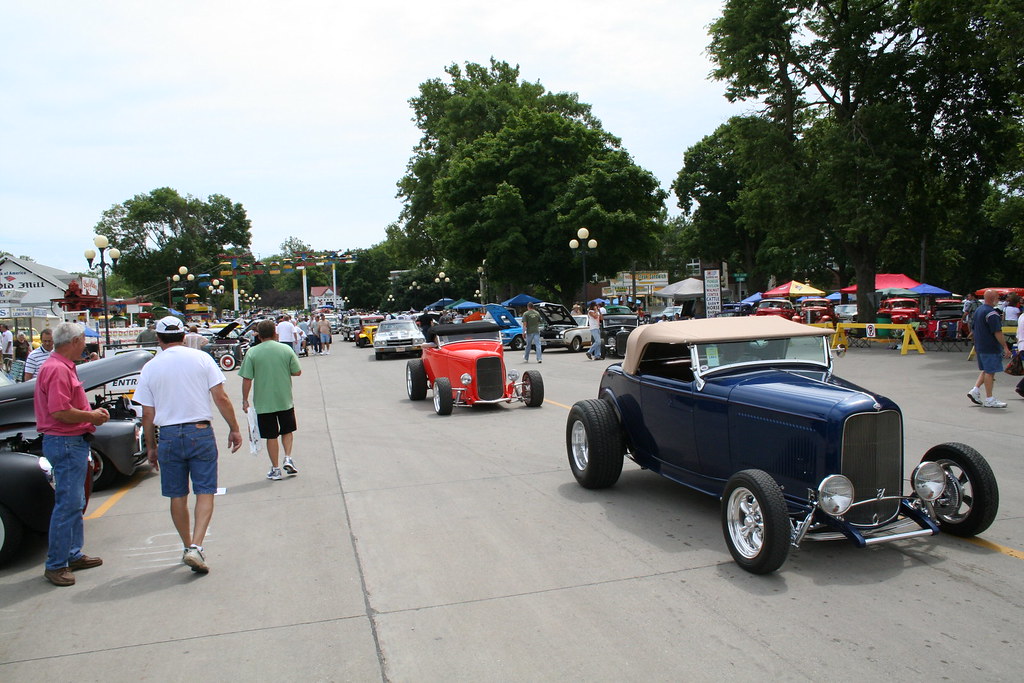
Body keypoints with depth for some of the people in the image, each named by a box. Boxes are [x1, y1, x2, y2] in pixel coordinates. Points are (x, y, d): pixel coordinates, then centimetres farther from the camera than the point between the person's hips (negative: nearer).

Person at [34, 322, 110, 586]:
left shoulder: (63, 367, 16)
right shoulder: (58, 369, -18)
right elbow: (60, 412, -25)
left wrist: (91, 411, 8)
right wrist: (92, 416, -13)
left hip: (73, 442, 11)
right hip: (66, 444, -11)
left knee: (75, 503, 17)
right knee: (68, 504, -6)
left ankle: (73, 555, 27)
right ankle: (56, 565, 2)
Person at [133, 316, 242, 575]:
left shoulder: (150, 367, 2)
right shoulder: (201, 358, -2)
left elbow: (147, 414, 4)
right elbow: (221, 398, -5)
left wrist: (150, 446, 15)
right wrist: (234, 429, 4)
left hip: (168, 436, 2)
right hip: (200, 432, -1)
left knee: (177, 496, 13)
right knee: (205, 492, 3)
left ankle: (188, 547, 24)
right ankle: (196, 547, -10)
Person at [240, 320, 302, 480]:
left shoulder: (252, 353, -7)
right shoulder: (286, 349, -3)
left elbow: (247, 379, -8)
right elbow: (297, 372, 1)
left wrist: (245, 400, 2)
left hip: (263, 402, -1)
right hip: (285, 400, 1)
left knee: (271, 436, 8)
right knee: (287, 431, 20)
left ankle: (275, 470, 13)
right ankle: (288, 458, 4)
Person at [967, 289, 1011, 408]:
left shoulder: (978, 310, 13)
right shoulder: (992, 313, -17)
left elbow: (973, 329, 19)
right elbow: (997, 332, -20)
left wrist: (976, 345, 25)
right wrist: (1005, 347, -15)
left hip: (980, 346, 9)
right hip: (991, 348, -9)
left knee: (986, 370, 18)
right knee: (990, 372, -3)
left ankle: (975, 390, 11)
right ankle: (989, 400, 1)